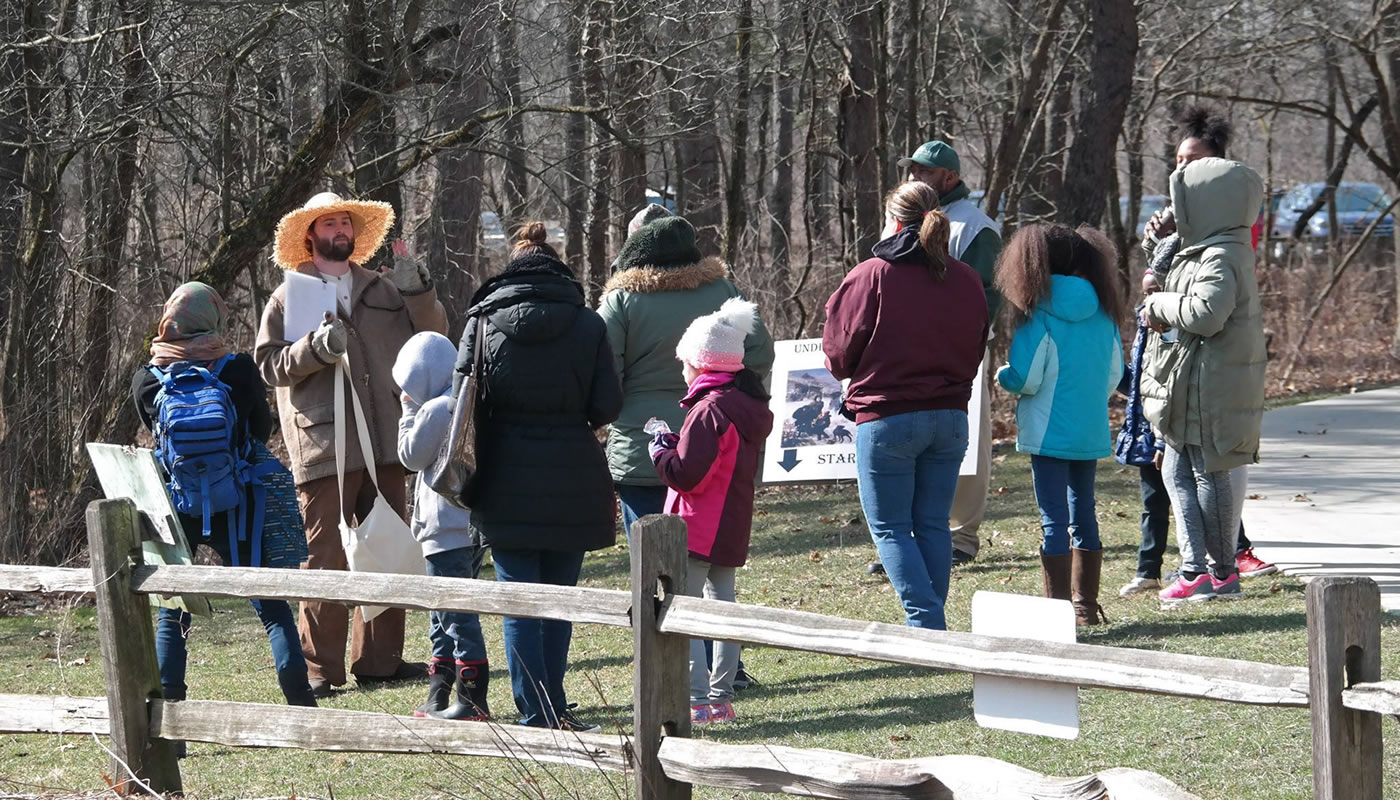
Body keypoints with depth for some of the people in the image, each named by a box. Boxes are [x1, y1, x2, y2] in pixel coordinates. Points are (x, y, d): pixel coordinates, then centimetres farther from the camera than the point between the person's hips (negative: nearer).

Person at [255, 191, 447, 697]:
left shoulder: (382, 290, 16)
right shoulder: (290, 296, 6)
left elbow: (431, 335, 9)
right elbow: (269, 364, -1)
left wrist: (416, 290, -6)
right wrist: (316, 348, -17)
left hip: (383, 443, 4)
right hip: (324, 445, -4)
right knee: (327, 560, -7)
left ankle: (380, 659, 17)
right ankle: (320, 669, -4)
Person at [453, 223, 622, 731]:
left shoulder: (483, 323, -2)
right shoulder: (587, 326, -2)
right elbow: (607, 407, -3)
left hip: (506, 482, -1)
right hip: (572, 484, 1)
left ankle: (536, 715, -2)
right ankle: (554, 711, 16)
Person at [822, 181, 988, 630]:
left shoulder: (870, 277, -11)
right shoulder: (965, 281, 5)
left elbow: (839, 353, -5)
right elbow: (975, 349, 14)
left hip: (887, 419, -5)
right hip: (950, 417, 5)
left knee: (889, 526, 2)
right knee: (933, 524, 13)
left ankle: (925, 620, -10)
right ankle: (933, 625, 15)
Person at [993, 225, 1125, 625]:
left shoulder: (1039, 314, -13)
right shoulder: (1102, 311, 3)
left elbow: (1025, 378, -15)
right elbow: (1114, 374, 9)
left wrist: (1002, 376, 5)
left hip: (1050, 432, -6)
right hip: (1092, 433, 6)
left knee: (1054, 521, -3)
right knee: (1084, 516, 16)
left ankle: (1057, 607, -4)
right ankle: (1086, 604, 22)